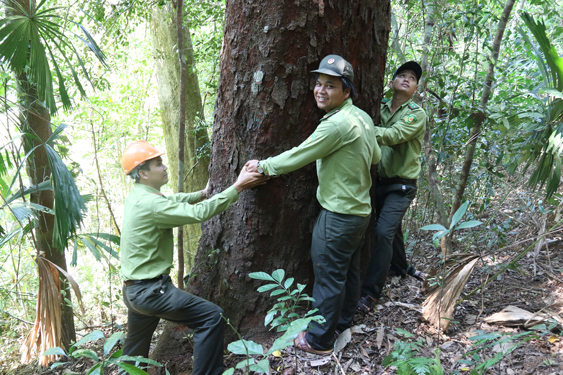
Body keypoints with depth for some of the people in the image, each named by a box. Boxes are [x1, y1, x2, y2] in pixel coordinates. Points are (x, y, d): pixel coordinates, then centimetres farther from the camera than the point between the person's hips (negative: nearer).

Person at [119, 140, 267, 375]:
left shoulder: (136, 196, 7)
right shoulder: (150, 204, -22)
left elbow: (173, 200, 23)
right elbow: (199, 213, -26)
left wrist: (202, 194, 16)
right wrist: (237, 187, -22)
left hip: (134, 289, 10)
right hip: (150, 290, -10)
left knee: (134, 355, 25)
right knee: (212, 317, -10)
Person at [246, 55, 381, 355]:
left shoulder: (337, 124, -25)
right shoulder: (363, 117, 5)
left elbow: (297, 157, -19)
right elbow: (375, 157, 18)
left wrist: (263, 166, -4)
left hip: (338, 215, -9)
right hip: (360, 209, 9)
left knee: (328, 277, 3)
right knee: (349, 270, 22)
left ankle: (320, 340, 17)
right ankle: (343, 322, 39)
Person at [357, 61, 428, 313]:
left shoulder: (417, 114, -9)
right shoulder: (380, 108, 5)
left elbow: (394, 135, -26)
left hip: (401, 185, -5)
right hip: (379, 180, 5)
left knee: (384, 232, -17)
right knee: (392, 229, 22)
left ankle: (371, 292, -13)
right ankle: (400, 267, 46)